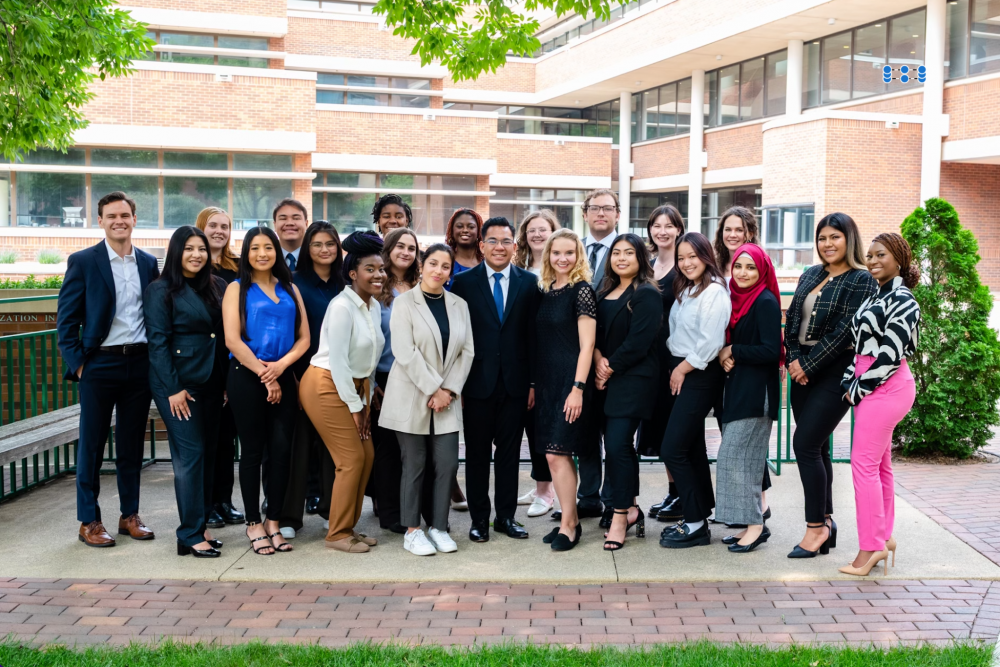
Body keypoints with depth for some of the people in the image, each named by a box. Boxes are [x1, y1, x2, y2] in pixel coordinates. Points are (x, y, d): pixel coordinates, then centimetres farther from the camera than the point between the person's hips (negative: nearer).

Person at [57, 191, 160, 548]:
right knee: (91, 445, 4)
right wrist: (76, 363, -9)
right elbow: (66, 318, -3)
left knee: (132, 444, 11)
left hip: (140, 364, 3)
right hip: (99, 364, -3)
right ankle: (89, 521, 14)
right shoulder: (82, 261, -3)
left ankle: (130, 515, 22)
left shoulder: (149, 263, 8)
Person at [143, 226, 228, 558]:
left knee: (208, 453, 8)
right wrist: (172, 389, -15)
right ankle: (191, 536, -2)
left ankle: (200, 525, 18)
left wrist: (228, 381, 6)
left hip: (211, 383, 6)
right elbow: (157, 342, -10)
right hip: (179, 383, -6)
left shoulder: (217, 287, 11)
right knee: (190, 454, -7)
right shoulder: (160, 290, -5)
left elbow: (226, 336, 12)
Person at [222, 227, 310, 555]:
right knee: (252, 450, 3)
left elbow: (304, 338, 8)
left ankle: (273, 522, 12)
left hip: (282, 377, 3)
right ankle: (254, 524, 13)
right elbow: (232, 339, -7)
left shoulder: (290, 290, 13)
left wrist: (281, 365, -10)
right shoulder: (237, 288, 3)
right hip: (247, 377, -3)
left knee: (281, 449, 2)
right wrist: (264, 374, -10)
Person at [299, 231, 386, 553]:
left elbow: (369, 357, 10)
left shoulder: (374, 306, 8)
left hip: (355, 387, 8)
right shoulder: (342, 306, -18)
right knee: (352, 458, -7)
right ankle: (337, 534, 6)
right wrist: (355, 406, -14)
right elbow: (337, 361, -19)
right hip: (327, 387, -8)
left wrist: (365, 401, 6)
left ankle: (349, 526, 20)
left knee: (367, 455, 7)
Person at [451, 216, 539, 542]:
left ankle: (506, 516, 21)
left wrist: (533, 381, 0)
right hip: (478, 381, -1)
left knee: (509, 451, 9)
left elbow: (533, 335, 4)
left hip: (515, 381, 1)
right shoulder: (463, 282, 0)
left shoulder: (528, 282, 5)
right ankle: (479, 518, 18)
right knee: (477, 452, 7)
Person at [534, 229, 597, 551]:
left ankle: (568, 525, 3)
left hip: (571, 381, -7)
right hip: (547, 381, 7)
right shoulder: (545, 292, 11)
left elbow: (586, 345, -13)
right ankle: (570, 521, 19)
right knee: (559, 455, 9)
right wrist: (533, 384, 12)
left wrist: (578, 389, -18)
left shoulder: (582, 290, -9)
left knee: (556, 453, -8)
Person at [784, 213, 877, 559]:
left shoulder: (861, 280, -8)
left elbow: (844, 332, -15)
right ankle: (825, 521, 19)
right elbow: (792, 319, 10)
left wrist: (808, 365, -13)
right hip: (803, 371, 7)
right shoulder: (811, 275, 13)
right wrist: (794, 360, -4)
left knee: (805, 443, -10)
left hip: (834, 372, -7)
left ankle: (816, 526, 1)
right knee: (816, 447, 10)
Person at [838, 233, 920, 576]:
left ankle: (871, 546, -3)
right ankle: (884, 538, 21)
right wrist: (850, 384, 4)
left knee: (864, 464, -9)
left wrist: (859, 389, -13)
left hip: (885, 388, -9)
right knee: (879, 465, 13)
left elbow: (890, 354, -18)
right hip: (871, 389, 9)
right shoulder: (876, 297, 16)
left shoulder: (901, 300, -12)